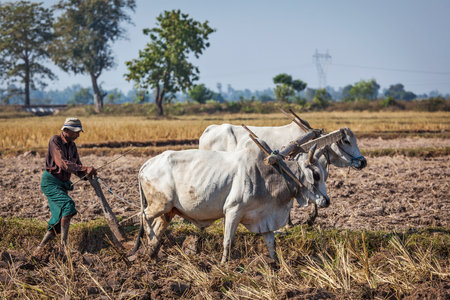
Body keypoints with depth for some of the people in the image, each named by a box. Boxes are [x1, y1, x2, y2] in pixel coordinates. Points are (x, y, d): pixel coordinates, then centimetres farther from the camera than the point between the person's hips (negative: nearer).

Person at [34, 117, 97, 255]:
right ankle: (64, 243, -22)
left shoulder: (72, 145, 10)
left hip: (63, 184, 8)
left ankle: (39, 249, 12)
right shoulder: (55, 140, -13)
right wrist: (85, 169, -31)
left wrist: (87, 174, -11)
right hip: (50, 181, -8)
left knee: (58, 221, 3)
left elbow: (77, 167, 11)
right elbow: (62, 163, -25)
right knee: (68, 205, -26)